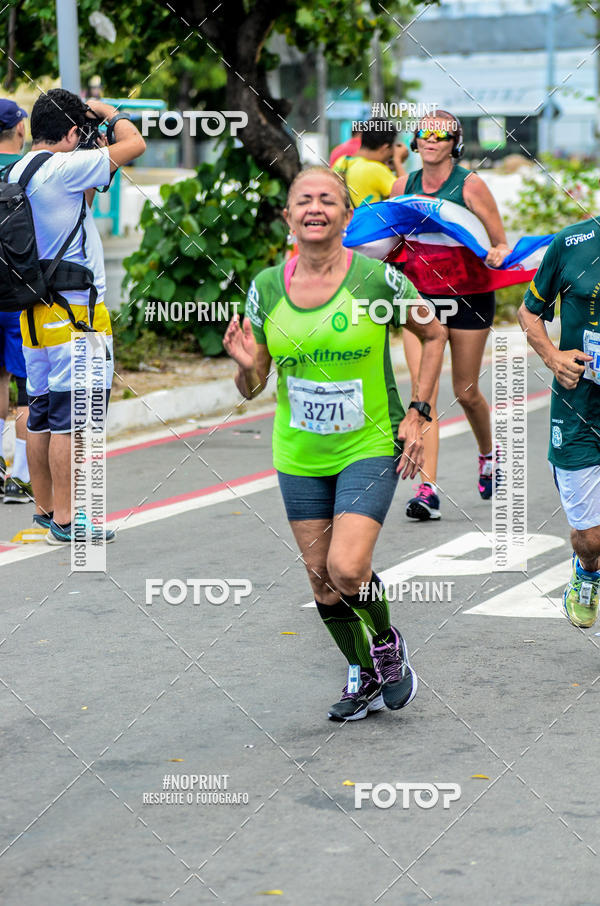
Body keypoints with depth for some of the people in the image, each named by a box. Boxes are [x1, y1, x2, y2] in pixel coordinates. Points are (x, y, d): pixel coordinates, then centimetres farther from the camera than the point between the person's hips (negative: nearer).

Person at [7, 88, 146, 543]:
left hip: (36, 312, 9)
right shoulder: (64, 168, -15)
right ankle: (65, 521, -3)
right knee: (70, 417, -5)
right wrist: (108, 112, 7)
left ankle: (44, 509, 21)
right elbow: (135, 144, -10)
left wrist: (93, 170, 20)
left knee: (42, 415, 13)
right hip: (75, 309, -9)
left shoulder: (17, 172, 11)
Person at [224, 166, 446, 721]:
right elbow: (252, 388, 4)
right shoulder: (267, 288, -3)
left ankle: (388, 643, 12)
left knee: (348, 567, -19)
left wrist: (418, 414, -2)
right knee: (321, 577, 9)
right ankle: (365, 676, 31)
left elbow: (433, 334, 5)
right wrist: (247, 365, -19)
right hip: (299, 457, 4)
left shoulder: (377, 279, -12)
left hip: (369, 449, -4)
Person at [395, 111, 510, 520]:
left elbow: (501, 243, -4)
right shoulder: (405, 186, 4)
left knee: (466, 392, 9)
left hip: (469, 296, -2)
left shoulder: (470, 185, -7)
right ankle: (427, 490, -13)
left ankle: (488, 455, 41)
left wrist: (498, 254, -27)